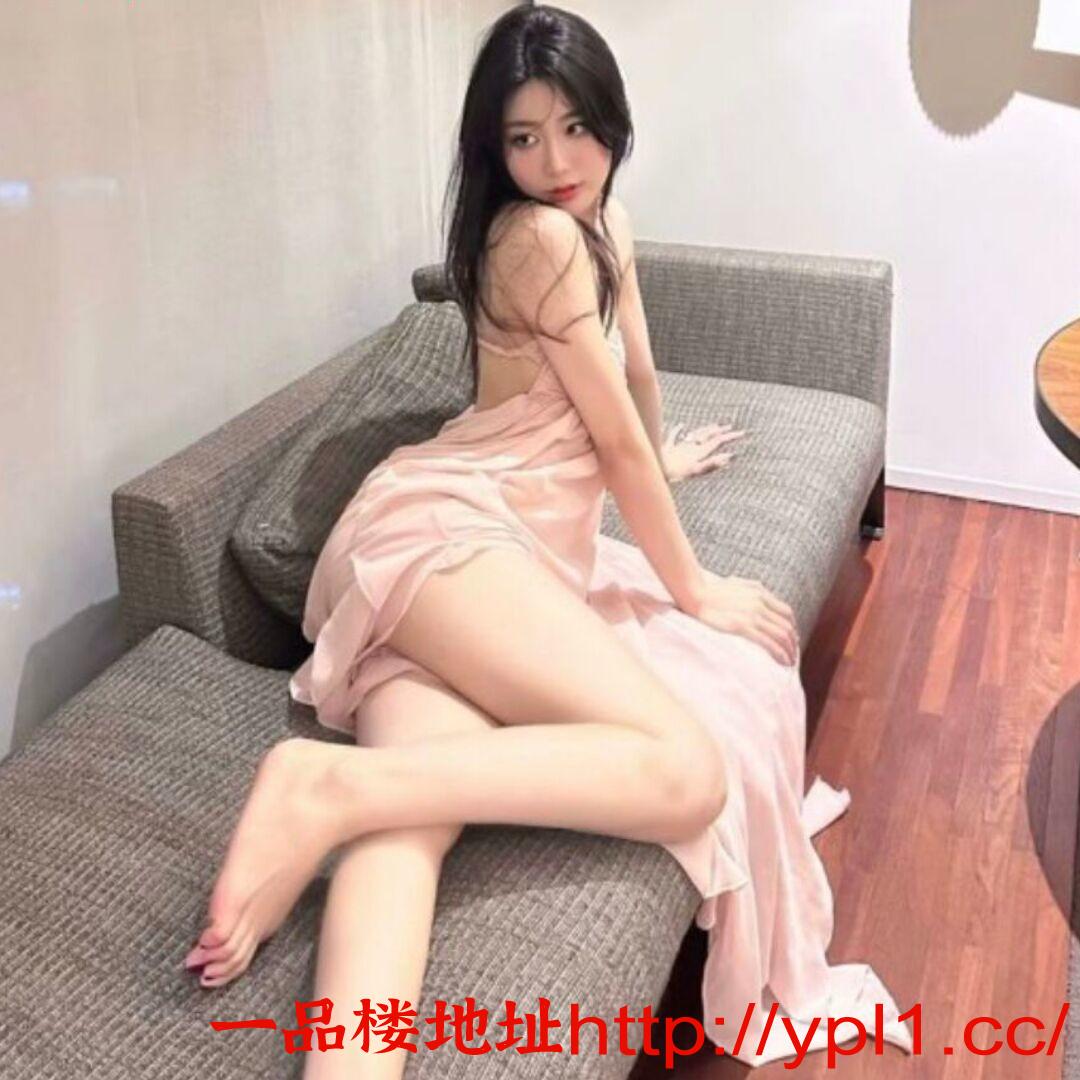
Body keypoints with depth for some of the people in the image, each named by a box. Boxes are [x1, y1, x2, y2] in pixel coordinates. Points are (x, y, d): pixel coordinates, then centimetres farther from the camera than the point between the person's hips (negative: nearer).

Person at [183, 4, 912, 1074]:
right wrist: (694, 587, 3)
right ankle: (325, 785, -31)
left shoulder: (601, 223, 25)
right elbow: (616, 439, -5)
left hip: (516, 537, 9)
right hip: (446, 523, -9)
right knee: (688, 771, -25)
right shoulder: (540, 234, -6)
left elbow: (636, 367, 42)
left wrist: (663, 458, 57)